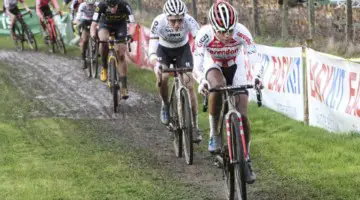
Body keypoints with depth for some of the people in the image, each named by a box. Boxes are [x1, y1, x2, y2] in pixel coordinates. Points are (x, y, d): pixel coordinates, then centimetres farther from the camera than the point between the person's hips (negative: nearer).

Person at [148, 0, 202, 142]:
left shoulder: (189, 21, -33)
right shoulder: (159, 22, -34)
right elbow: (152, 50, -38)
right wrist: (156, 64, -58)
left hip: (183, 49, 0)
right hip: (163, 49, 0)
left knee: (189, 85, -12)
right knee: (162, 77, -26)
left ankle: (194, 125, -1)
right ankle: (165, 105, 4)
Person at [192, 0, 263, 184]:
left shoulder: (241, 32, -33)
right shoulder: (205, 34, -33)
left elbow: (255, 58, -35)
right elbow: (196, 65, -35)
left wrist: (258, 76, -54)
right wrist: (201, 81, -54)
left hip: (235, 68, 1)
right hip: (213, 66, -1)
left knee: (242, 116, -10)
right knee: (218, 86, -37)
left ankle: (246, 159, 8)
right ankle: (214, 133, -17)